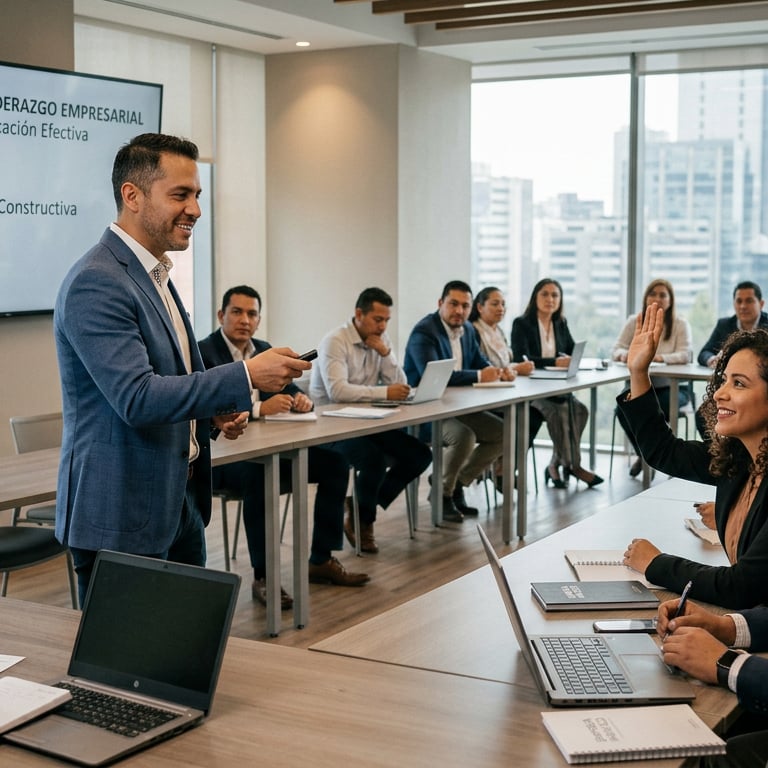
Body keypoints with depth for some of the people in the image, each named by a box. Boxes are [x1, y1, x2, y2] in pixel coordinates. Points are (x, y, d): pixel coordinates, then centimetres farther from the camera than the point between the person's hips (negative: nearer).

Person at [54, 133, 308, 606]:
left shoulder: (155, 276, 14)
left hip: (178, 505, 10)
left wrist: (216, 413, 5)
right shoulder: (96, 284, -18)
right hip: (122, 519, -9)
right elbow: (136, 398, -26)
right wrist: (246, 377, -25)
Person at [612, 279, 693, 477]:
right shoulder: (634, 322, 5)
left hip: (670, 386, -2)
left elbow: (685, 354, -15)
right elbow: (616, 349, 3)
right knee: (623, 408, -26)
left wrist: (660, 358, -33)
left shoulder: (680, 324, -2)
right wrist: (624, 355, -23)